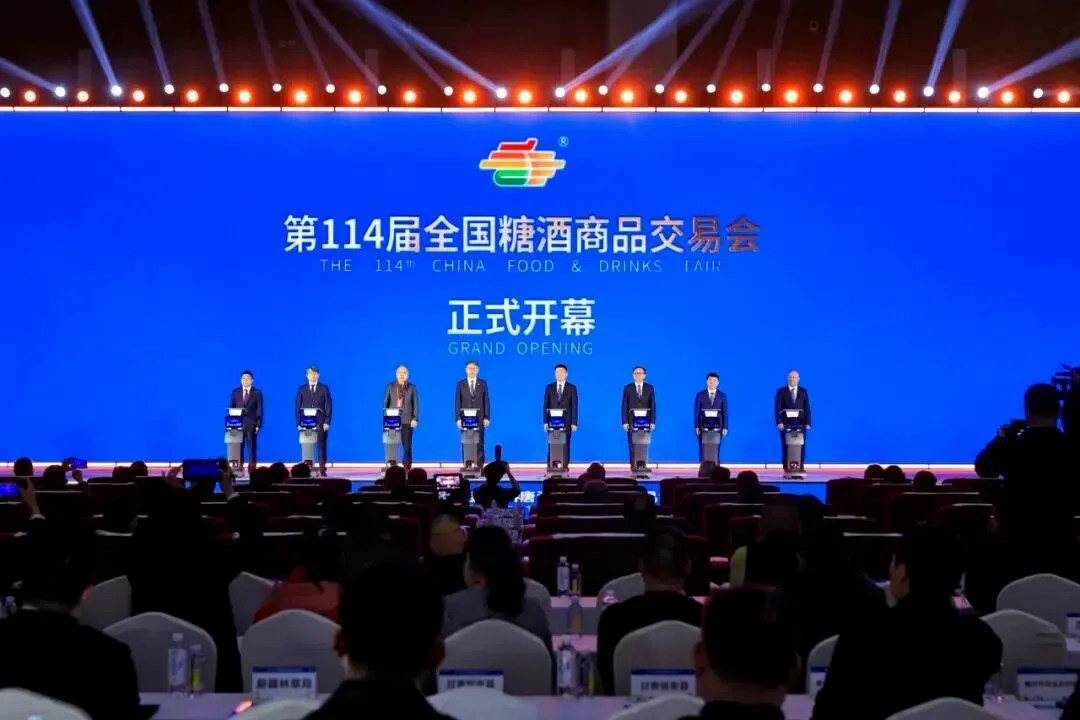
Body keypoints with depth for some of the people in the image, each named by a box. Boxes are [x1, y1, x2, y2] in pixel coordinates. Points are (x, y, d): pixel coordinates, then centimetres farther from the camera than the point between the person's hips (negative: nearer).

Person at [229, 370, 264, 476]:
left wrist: (258, 425, -8)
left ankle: (252, 471, 1)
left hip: (251, 425, -2)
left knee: (252, 448, 0)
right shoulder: (235, 392, 9)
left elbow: (259, 410, 0)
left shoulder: (257, 392, 3)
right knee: (238, 448, 0)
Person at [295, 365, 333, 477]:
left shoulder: (324, 388, 5)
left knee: (322, 446, -1)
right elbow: (298, 407, 6)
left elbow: (329, 406, 1)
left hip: (321, 423, -1)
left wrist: (327, 422, -8)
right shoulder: (301, 389, 8)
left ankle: (322, 470, 0)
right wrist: (299, 423, -3)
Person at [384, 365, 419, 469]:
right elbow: (385, 402, 8)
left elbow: (416, 404, 3)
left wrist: (415, 419, -7)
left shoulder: (412, 387, 7)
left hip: (407, 420, -1)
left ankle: (407, 468, 4)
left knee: (407, 446, -2)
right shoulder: (390, 386, 9)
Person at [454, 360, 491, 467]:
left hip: (479, 418, 0)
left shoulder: (483, 384, 6)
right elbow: (457, 402, 2)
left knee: (479, 444, -2)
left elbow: (486, 401, 4)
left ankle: (480, 467, -1)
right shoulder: (460, 384, 5)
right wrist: (458, 418, -6)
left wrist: (487, 417, -5)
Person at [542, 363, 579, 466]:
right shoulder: (549, 387, 6)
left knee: (565, 446, 0)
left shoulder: (572, 388, 2)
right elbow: (546, 406, 5)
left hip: (566, 422, -1)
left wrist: (574, 423, -8)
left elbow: (574, 406, -1)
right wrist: (545, 422, -3)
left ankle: (565, 468, 4)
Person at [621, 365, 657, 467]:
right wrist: (625, 422, -7)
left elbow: (653, 405, 4)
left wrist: (652, 421, -4)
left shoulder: (650, 388, 6)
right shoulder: (628, 388, 3)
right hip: (631, 421, -1)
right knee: (632, 446, -2)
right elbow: (624, 406, 1)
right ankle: (633, 466, 0)